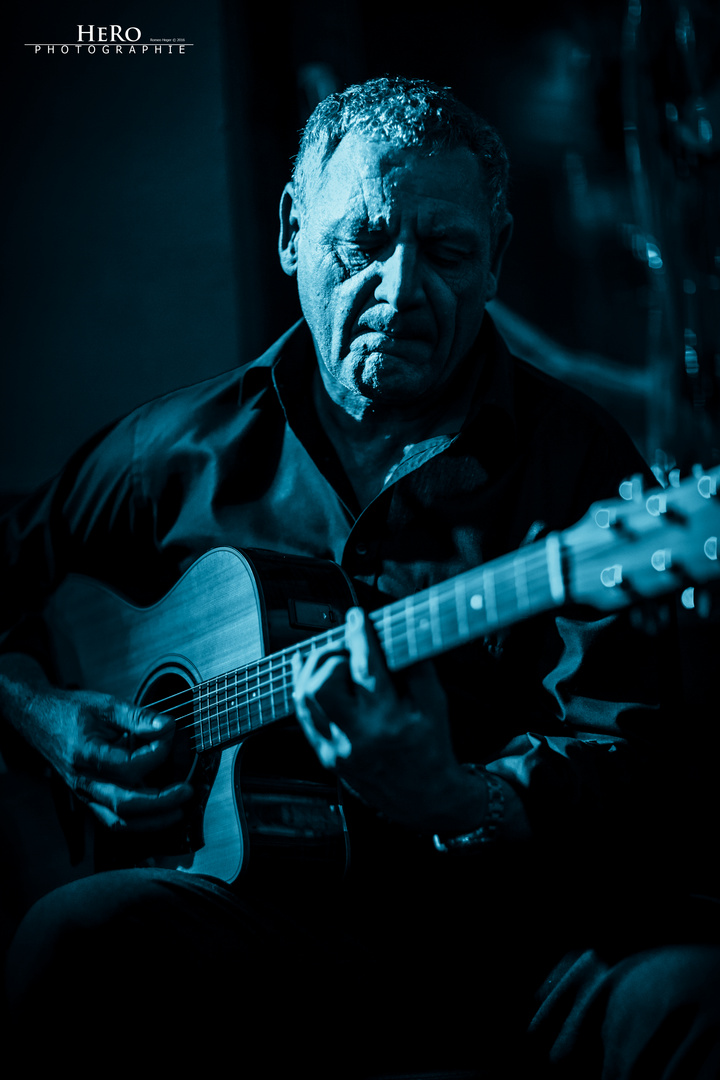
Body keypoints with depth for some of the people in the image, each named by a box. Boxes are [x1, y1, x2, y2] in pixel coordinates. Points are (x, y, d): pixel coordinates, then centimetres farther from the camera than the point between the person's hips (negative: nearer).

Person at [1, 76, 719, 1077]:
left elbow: (630, 785, -8)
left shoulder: (576, 460, -1)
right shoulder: (183, 450, 8)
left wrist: (450, 798, -28)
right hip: (262, 910, 2)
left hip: (514, 921, -1)